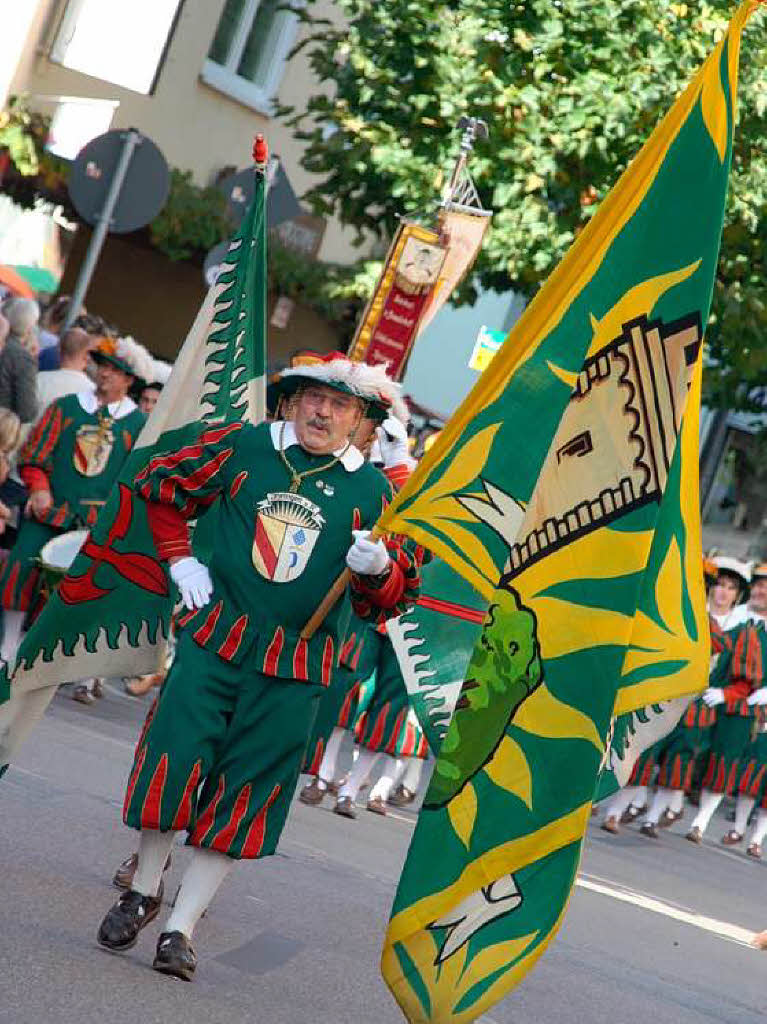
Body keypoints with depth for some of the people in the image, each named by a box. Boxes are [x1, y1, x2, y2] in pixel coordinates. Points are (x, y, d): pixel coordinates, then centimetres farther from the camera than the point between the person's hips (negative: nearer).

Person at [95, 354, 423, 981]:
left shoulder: (373, 490, 1)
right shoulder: (243, 446, 1)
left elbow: (388, 599, 5)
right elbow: (161, 485, 15)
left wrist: (378, 568, -17)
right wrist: (179, 560, 6)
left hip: (297, 662, 0)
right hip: (215, 635, 0)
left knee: (246, 790, 3)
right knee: (173, 759, -4)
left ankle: (181, 927, 14)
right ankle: (145, 890, 21)